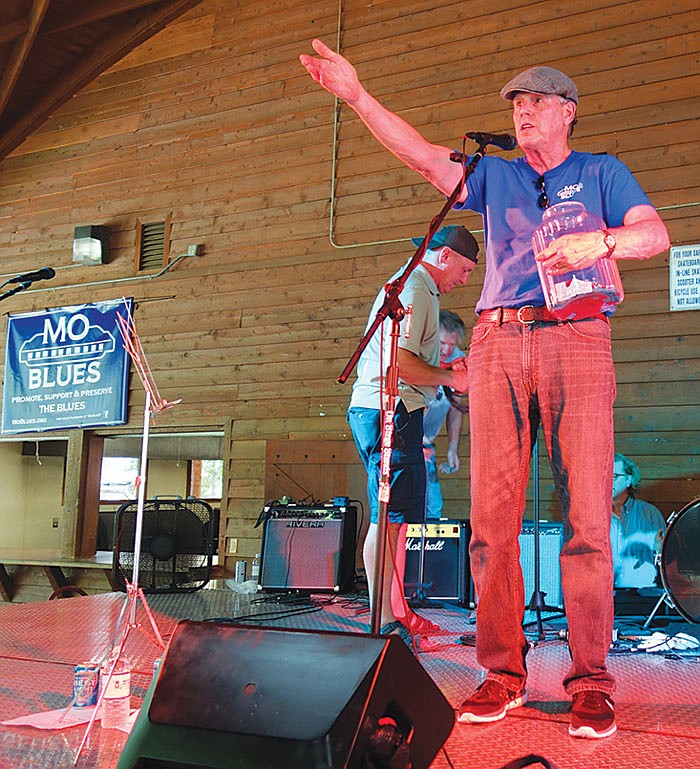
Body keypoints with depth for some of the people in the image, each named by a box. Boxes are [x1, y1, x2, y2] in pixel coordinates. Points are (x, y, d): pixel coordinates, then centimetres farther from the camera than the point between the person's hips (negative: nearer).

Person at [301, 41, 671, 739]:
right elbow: (421, 156, 13)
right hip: (497, 343, 3)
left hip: (575, 340, -2)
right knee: (492, 515, -4)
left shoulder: (601, 172, 18)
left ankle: (590, 680, -2)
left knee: (585, 513, -8)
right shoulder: (493, 176, 25)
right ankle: (503, 670, 4)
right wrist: (356, 95, 5)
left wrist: (599, 241, -16)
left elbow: (655, 234, 4)